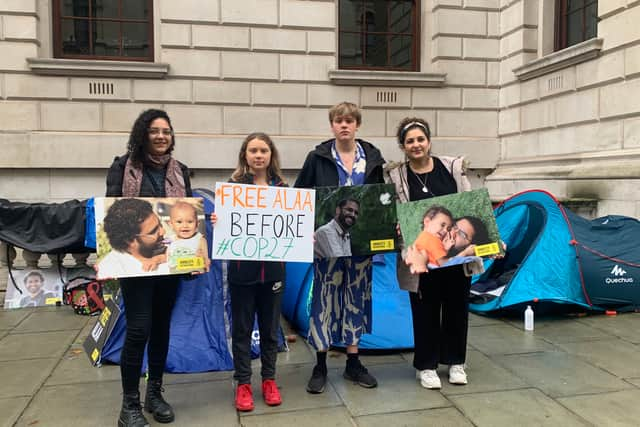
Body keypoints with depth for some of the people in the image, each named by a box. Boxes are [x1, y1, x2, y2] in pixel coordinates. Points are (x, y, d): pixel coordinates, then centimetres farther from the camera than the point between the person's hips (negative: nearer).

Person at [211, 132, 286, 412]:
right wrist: (216, 222, -25)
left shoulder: (282, 188, 5)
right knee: (242, 329, 8)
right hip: (242, 268, -2)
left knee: (270, 327, 13)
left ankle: (269, 380, 28)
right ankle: (243, 384, 22)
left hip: (273, 268, 2)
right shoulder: (233, 186, -3)